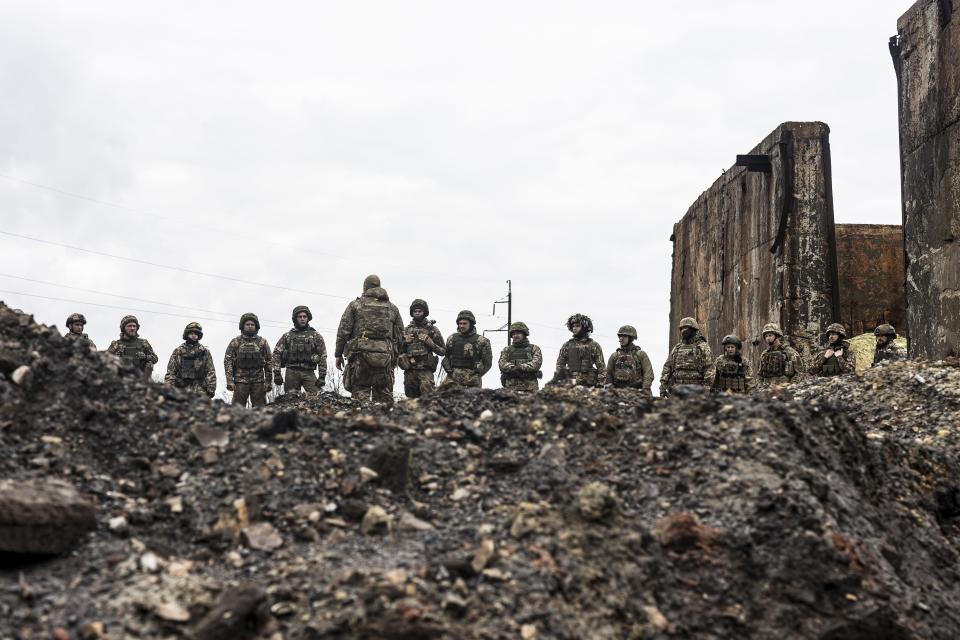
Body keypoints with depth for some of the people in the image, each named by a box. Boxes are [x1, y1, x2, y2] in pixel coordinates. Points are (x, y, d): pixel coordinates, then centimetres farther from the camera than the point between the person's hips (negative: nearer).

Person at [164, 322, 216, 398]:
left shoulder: (205, 352, 12)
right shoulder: (178, 352, 11)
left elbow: (211, 372, 8)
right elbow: (170, 372, 8)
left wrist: (211, 389, -2)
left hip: (200, 392, 0)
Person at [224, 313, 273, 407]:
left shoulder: (262, 342, 9)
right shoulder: (235, 342, 6)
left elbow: (268, 362, 9)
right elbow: (227, 361, 2)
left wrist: (268, 381, 2)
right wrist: (229, 381, -8)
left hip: (258, 381, 1)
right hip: (240, 381, -1)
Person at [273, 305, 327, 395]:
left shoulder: (316, 336, 11)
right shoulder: (287, 336, 13)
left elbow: (322, 356, 6)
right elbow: (276, 354, 7)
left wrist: (322, 376, -3)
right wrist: (277, 373, -4)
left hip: (309, 373, -1)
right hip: (292, 373, 1)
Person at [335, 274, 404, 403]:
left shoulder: (355, 305, 8)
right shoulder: (393, 308, 16)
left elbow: (343, 331, 3)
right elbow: (400, 335, 15)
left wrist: (339, 354, 7)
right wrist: (395, 357, 21)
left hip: (361, 354, -2)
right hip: (385, 357, 2)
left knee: (360, 392, -3)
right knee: (384, 396, 4)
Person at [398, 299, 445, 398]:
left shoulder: (432, 329, 5)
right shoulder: (407, 330, 15)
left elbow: (443, 351, 4)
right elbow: (399, 350, 20)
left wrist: (430, 343, -10)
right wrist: (404, 342, 2)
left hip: (425, 370, -4)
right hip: (409, 370, 4)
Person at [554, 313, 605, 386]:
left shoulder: (594, 345, 7)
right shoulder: (567, 345, 13)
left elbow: (601, 367, 5)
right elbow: (560, 365, 14)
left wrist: (600, 385, -5)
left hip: (588, 385, -1)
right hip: (569, 384, 1)